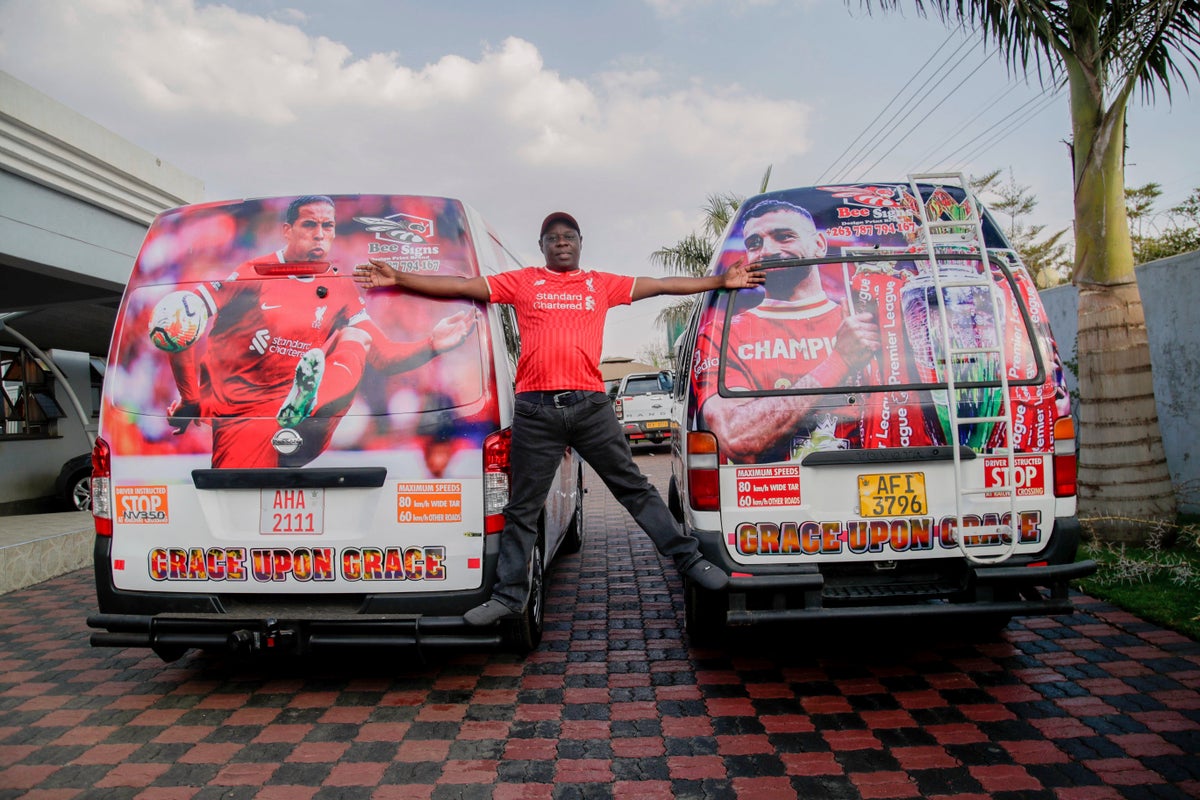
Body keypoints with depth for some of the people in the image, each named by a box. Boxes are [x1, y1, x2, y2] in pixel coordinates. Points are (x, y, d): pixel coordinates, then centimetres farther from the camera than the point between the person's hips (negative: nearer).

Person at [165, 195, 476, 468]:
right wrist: (191, 401, -5)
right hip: (238, 411, -3)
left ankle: (301, 412, -44)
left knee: (355, 338, -23)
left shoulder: (341, 291, 9)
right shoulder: (255, 274, -1)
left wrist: (432, 345, -14)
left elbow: (382, 355, 4)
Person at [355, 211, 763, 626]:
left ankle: (688, 559, 18)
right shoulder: (522, 282, 12)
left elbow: (662, 285, 16)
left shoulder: (602, 284, 14)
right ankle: (509, 595, 18)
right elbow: (461, 286, 10)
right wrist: (398, 278, 7)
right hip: (536, 410, 0)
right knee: (522, 507, 7)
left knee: (634, 487, 6)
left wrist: (722, 281, 16)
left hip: (590, 404, 0)